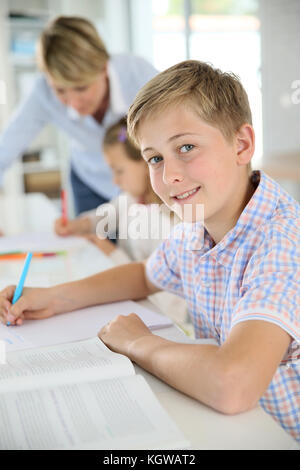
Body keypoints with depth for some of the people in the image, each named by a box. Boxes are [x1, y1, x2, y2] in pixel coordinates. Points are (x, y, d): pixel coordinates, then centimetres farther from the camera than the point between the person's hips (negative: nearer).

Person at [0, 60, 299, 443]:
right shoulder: (192, 232, -3)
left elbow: (232, 385, -39)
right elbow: (146, 276, 18)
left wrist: (136, 343, -20)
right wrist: (55, 298, 4)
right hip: (217, 429, 6)